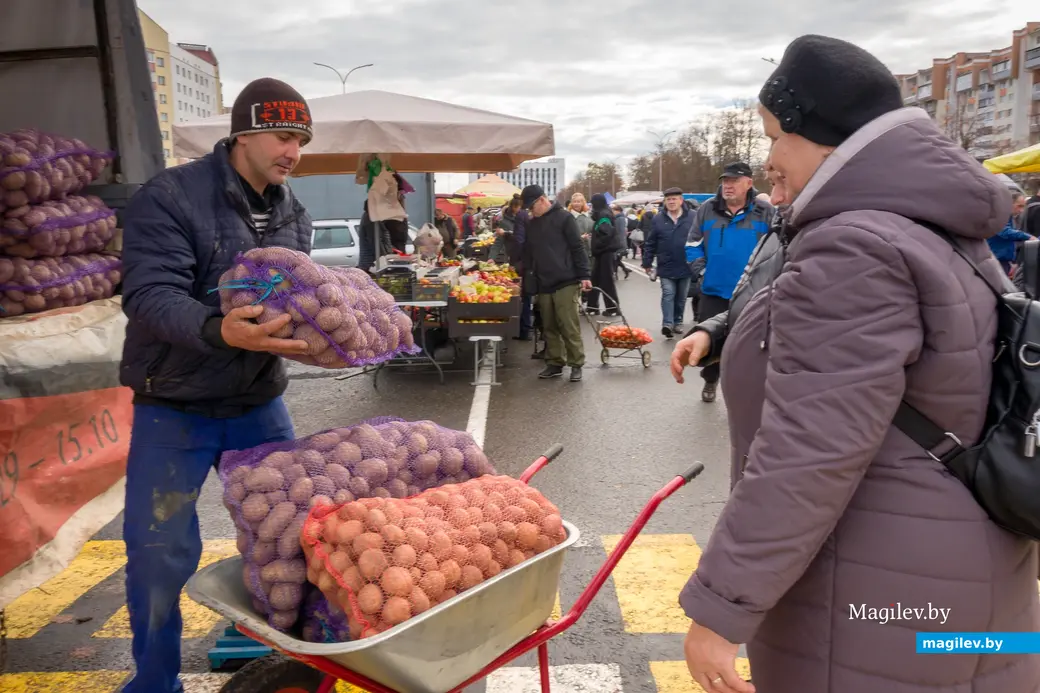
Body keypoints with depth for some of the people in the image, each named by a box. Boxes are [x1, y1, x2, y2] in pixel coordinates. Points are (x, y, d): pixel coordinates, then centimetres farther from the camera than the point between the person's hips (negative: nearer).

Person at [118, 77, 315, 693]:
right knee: (160, 554, 2)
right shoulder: (170, 197, -14)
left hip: (260, 404, 6)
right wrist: (220, 330, -43)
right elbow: (150, 294, -25)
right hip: (174, 410, -5)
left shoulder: (293, 214, 6)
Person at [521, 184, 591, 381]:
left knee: (569, 326, -4)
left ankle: (576, 364, 5)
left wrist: (584, 275, -13)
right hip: (543, 285, 6)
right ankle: (554, 363, 18)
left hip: (565, 283, -6)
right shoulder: (531, 224, 14)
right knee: (549, 327, 9)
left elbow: (577, 248, -8)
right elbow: (527, 254, 20)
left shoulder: (563, 217, -5)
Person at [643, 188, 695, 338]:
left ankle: (678, 321, 28)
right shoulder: (658, 219, -1)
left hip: (685, 267, 1)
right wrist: (647, 263, 1)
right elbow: (650, 244, 3)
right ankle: (667, 324, -13)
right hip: (666, 267, -1)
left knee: (681, 297, 13)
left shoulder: (692, 218, -4)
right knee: (668, 294, -9)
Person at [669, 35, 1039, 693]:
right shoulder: (925, 225, 9)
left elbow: (807, 455, -30)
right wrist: (718, 333, 15)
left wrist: (720, 608, -25)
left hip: (881, 589, -10)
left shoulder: (854, 250, -25)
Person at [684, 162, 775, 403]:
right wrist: (701, 271, -4)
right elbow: (693, 245, 7)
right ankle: (710, 381, 35)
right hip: (713, 291, 3)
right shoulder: (707, 209, 2)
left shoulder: (766, 212, -5)